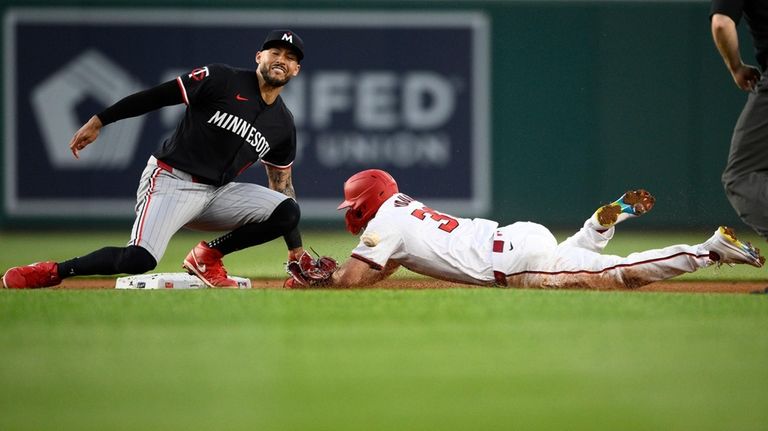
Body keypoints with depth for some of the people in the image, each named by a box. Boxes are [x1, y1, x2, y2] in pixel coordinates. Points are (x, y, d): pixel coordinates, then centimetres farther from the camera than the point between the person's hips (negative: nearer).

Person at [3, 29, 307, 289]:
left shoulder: (283, 125, 11)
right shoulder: (222, 80, -5)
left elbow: (281, 182, 17)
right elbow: (155, 96, -7)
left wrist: (296, 248, 12)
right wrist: (98, 121, -12)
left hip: (216, 194, 6)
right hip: (170, 181, -6)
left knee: (288, 211, -14)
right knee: (139, 259, -29)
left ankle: (208, 257, 4)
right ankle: (51, 272, -8)